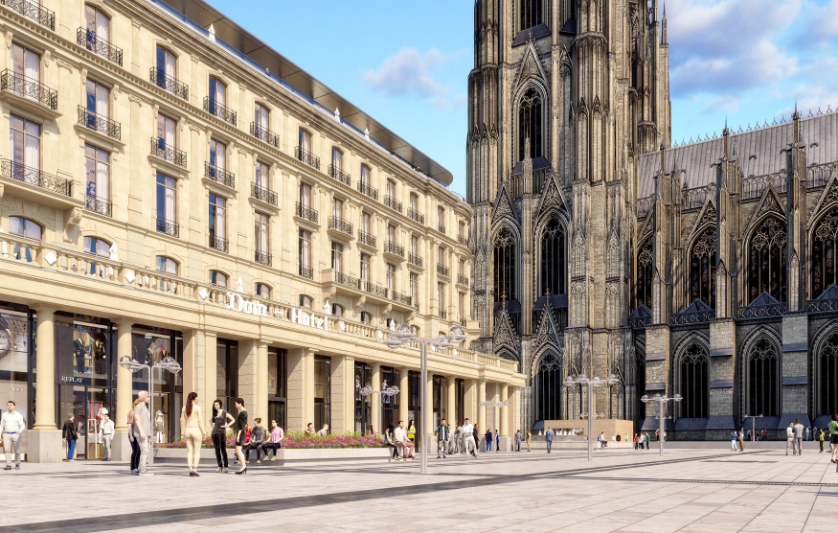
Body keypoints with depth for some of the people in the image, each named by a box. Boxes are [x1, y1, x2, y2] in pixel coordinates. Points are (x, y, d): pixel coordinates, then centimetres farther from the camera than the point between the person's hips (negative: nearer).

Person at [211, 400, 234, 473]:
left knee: (223, 450, -9)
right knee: (217, 450, 4)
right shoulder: (214, 413, 14)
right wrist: (211, 433, 13)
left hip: (222, 433, -5)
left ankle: (226, 466, -8)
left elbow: (233, 420, 0)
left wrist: (227, 425, -9)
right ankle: (219, 466, 8)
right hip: (214, 433, 5)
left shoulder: (224, 413, 1)